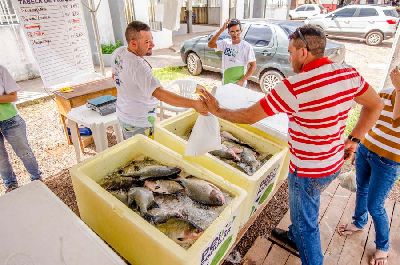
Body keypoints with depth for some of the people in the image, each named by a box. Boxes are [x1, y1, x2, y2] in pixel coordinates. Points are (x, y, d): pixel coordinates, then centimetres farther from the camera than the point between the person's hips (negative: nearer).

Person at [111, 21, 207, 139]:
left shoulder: (118, 52, -4)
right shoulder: (138, 66, -33)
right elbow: (161, 94, -42)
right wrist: (194, 104, -47)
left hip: (123, 114, 9)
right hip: (138, 123, -9)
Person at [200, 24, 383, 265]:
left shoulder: (294, 86, -28)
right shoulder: (349, 73, -5)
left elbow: (248, 116, -23)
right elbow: (375, 105, 7)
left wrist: (217, 111, -7)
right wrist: (353, 140, 9)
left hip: (308, 171, -8)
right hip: (334, 163, 9)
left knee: (306, 223, 15)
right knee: (304, 209, 32)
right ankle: (295, 237, 58)